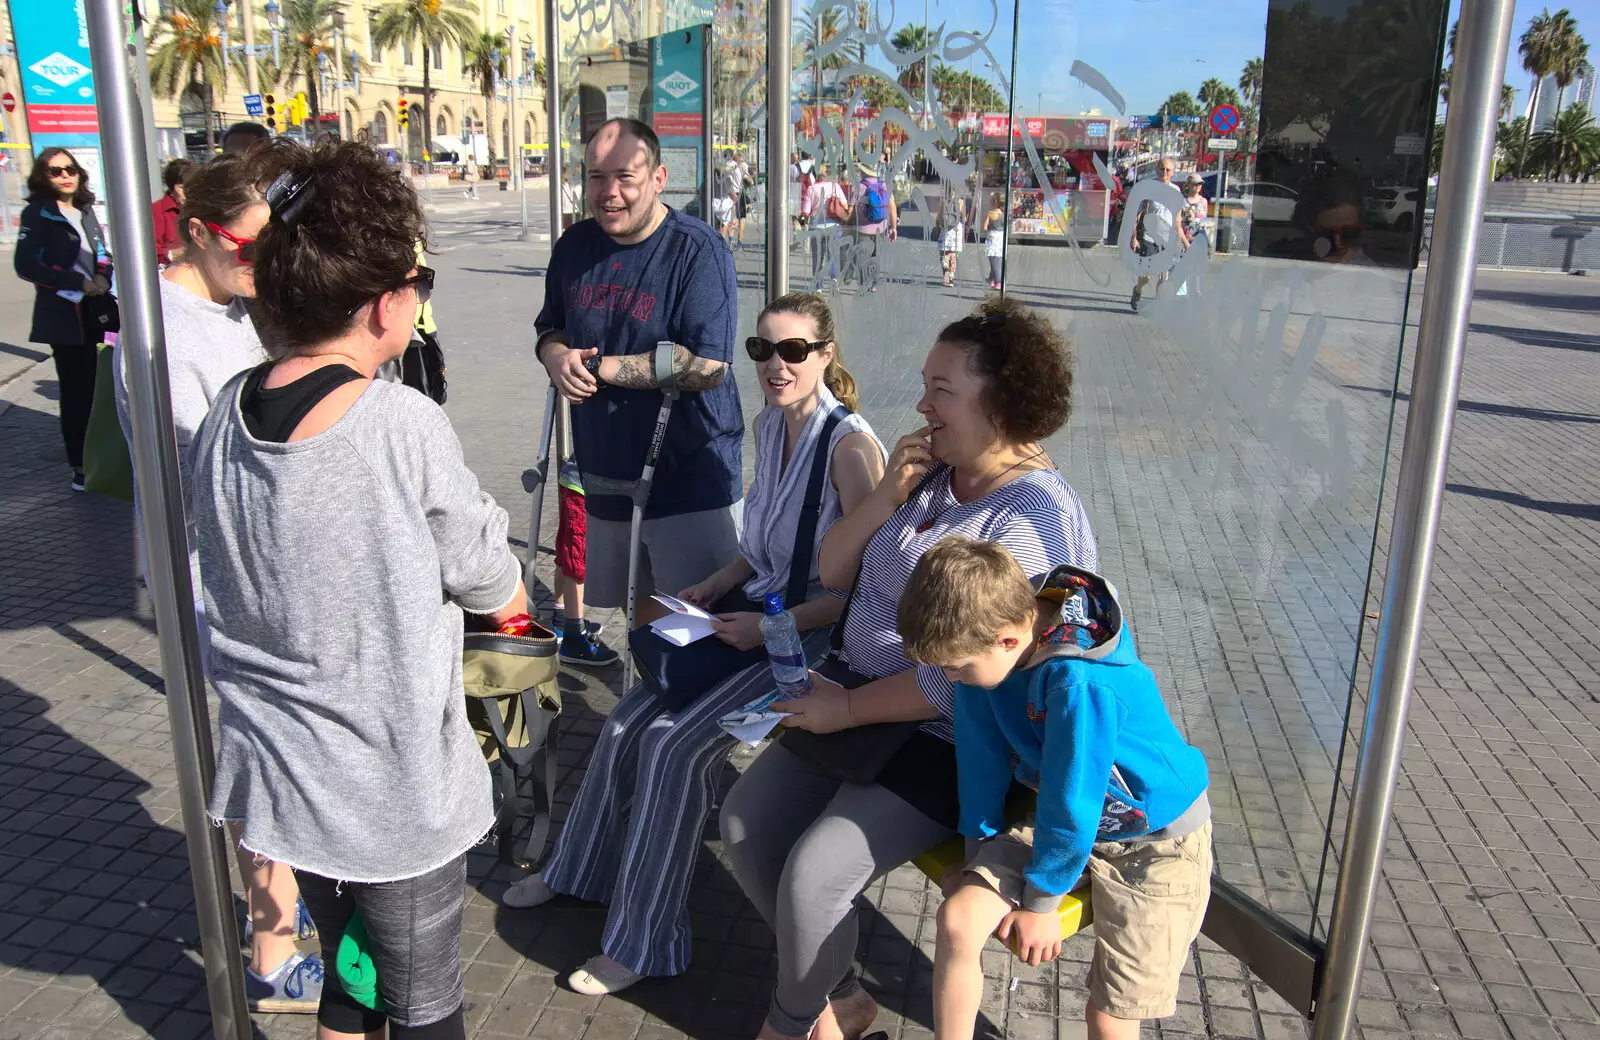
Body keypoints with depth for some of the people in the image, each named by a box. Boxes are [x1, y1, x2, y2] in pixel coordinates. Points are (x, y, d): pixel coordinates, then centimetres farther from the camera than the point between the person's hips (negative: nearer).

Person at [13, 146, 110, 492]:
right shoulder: (37, 213, -5)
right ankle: (81, 466, 2)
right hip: (63, 315, -5)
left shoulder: (85, 210, 12)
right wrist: (79, 283, -19)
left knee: (93, 387, 9)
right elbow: (25, 265, -13)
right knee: (76, 391, -4)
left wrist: (103, 276, -5)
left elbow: (102, 253, 17)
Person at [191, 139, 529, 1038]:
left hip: (280, 770, 6)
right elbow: (490, 583, -12)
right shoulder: (405, 426, -24)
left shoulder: (224, 416, -6)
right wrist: (509, 591, 12)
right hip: (397, 788, -5)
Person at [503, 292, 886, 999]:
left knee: (675, 745, -18)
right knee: (628, 721, 0)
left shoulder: (851, 446, -20)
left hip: (818, 636, -8)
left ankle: (644, 943, 1)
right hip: (759, 614, 8)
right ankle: (580, 871, 26)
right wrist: (715, 585, 3)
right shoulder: (769, 426, 6)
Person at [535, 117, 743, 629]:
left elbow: (707, 367, -23)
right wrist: (556, 355, -6)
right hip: (606, 468, 6)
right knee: (636, 604, 21)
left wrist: (599, 365, -19)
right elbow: (549, 327, 19)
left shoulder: (698, 250, -15)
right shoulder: (575, 245, 5)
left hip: (690, 476, -6)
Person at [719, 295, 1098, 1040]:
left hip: (954, 745, -8)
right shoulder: (930, 476, 3)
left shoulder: (1031, 519, -22)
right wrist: (889, 493, -9)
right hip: (864, 703, 9)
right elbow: (831, 573, 6)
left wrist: (848, 708, -16)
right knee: (744, 823, 1)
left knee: (813, 874, -19)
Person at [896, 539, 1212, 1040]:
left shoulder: (1081, 682, -37)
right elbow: (982, 756, -4)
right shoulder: (984, 641, -16)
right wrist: (980, 851, 3)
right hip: (1057, 815, 6)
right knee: (957, 920, -9)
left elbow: (1071, 803, -26)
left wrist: (1041, 900, -13)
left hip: (1157, 840, -6)